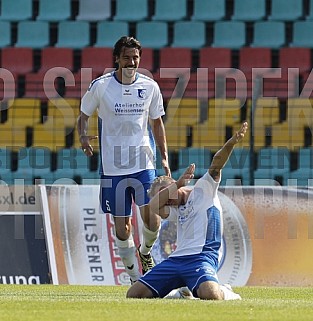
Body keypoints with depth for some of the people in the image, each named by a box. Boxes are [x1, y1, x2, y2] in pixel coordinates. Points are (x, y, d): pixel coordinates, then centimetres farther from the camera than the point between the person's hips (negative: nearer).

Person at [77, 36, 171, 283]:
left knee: (152, 219, -12)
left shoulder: (150, 87, 3)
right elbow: (84, 115, 8)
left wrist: (164, 158, 8)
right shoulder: (100, 86, -4)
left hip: (144, 163, 1)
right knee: (122, 224, 2)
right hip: (113, 167, -1)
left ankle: (145, 252, 21)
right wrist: (83, 136, -13)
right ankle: (134, 276, 18)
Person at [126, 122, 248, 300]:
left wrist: (231, 144, -25)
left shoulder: (203, 190, 10)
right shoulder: (177, 210, 26)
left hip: (202, 257, -7)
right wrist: (179, 183, -3)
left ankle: (226, 293, 1)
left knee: (211, 295, -37)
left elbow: (216, 165, -8)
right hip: (176, 259, 7)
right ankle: (182, 292, 17)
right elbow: (154, 206, 5)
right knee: (134, 293, 0)